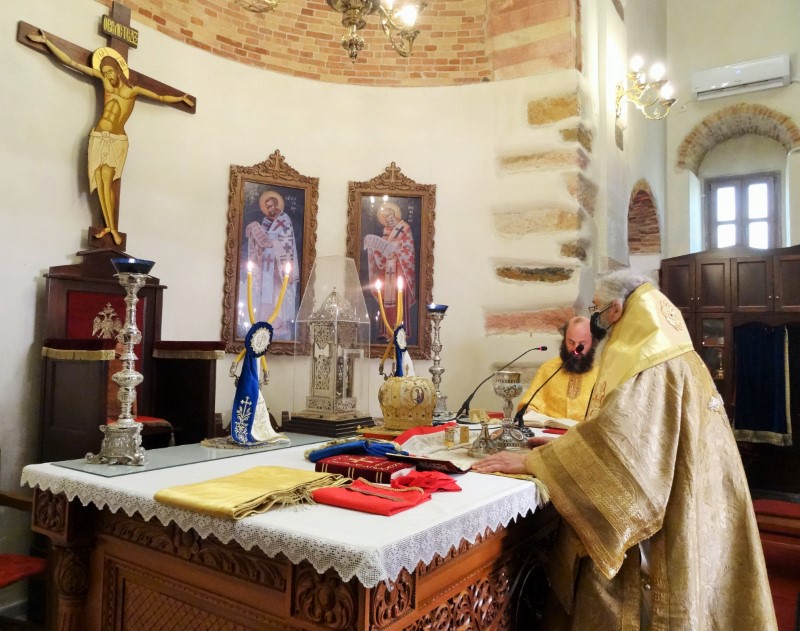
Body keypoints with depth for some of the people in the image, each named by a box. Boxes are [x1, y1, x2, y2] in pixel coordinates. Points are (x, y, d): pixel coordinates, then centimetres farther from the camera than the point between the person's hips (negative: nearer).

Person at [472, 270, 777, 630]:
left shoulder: (652, 367, -20)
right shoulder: (661, 355, 12)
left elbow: (616, 434, -30)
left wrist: (531, 461, -25)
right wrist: (562, 445, 9)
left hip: (661, 522, -9)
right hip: (669, 504, 9)